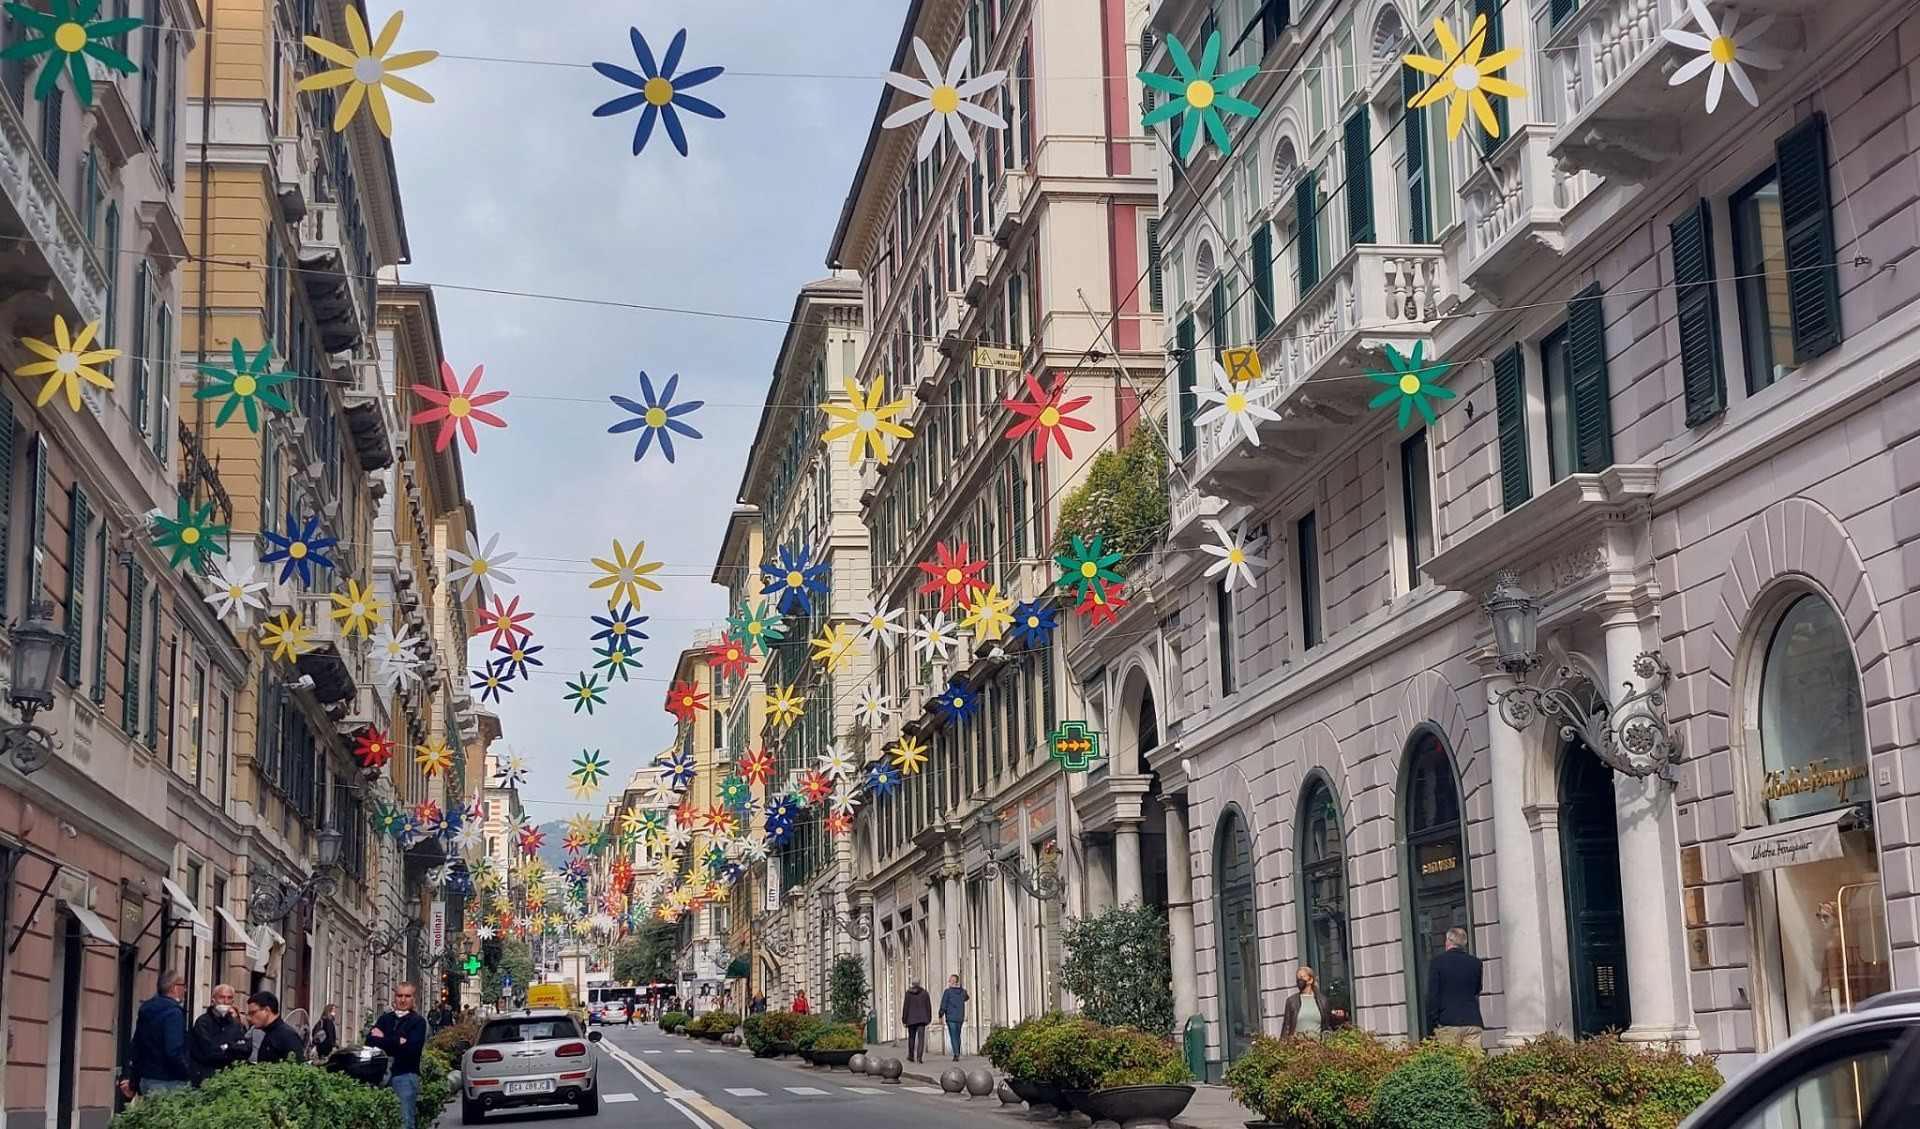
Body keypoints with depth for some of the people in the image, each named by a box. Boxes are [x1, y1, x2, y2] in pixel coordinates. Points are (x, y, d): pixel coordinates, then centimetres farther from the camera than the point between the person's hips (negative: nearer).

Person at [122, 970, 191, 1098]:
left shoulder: (146, 1012, 15)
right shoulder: (173, 1013, -13)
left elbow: (135, 1049, 19)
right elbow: (174, 1052, -23)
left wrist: (134, 1082, 24)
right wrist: (188, 1077, -12)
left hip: (146, 1080, 9)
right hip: (168, 1083, -9)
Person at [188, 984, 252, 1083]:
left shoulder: (236, 1024, 11)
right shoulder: (203, 1022, -7)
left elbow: (247, 1049, 0)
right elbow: (210, 1053, -16)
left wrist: (228, 1047, -13)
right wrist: (236, 1048, -6)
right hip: (205, 1077, -5)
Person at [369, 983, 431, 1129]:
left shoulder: (418, 1021, 2)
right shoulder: (385, 1019, 14)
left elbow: (411, 1048, -12)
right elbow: (370, 1041, 0)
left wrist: (383, 1040, -4)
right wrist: (397, 1042, -11)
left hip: (405, 1077, -4)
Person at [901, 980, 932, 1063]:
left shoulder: (908, 993, -4)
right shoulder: (924, 992, 1)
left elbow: (905, 1006, -4)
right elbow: (928, 1006, 3)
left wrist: (904, 1019, 1)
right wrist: (929, 1018, 11)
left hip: (911, 1019, 0)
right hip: (922, 1019, 0)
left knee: (911, 1038, 15)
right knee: (921, 1038, -4)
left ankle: (911, 1056, 26)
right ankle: (919, 1056, -19)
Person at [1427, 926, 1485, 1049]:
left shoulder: (1438, 961, -1)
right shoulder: (1475, 963, 8)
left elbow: (1432, 994, -3)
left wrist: (1434, 1022, 0)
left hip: (1447, 1023, -3)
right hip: (1473, 1023, 3)